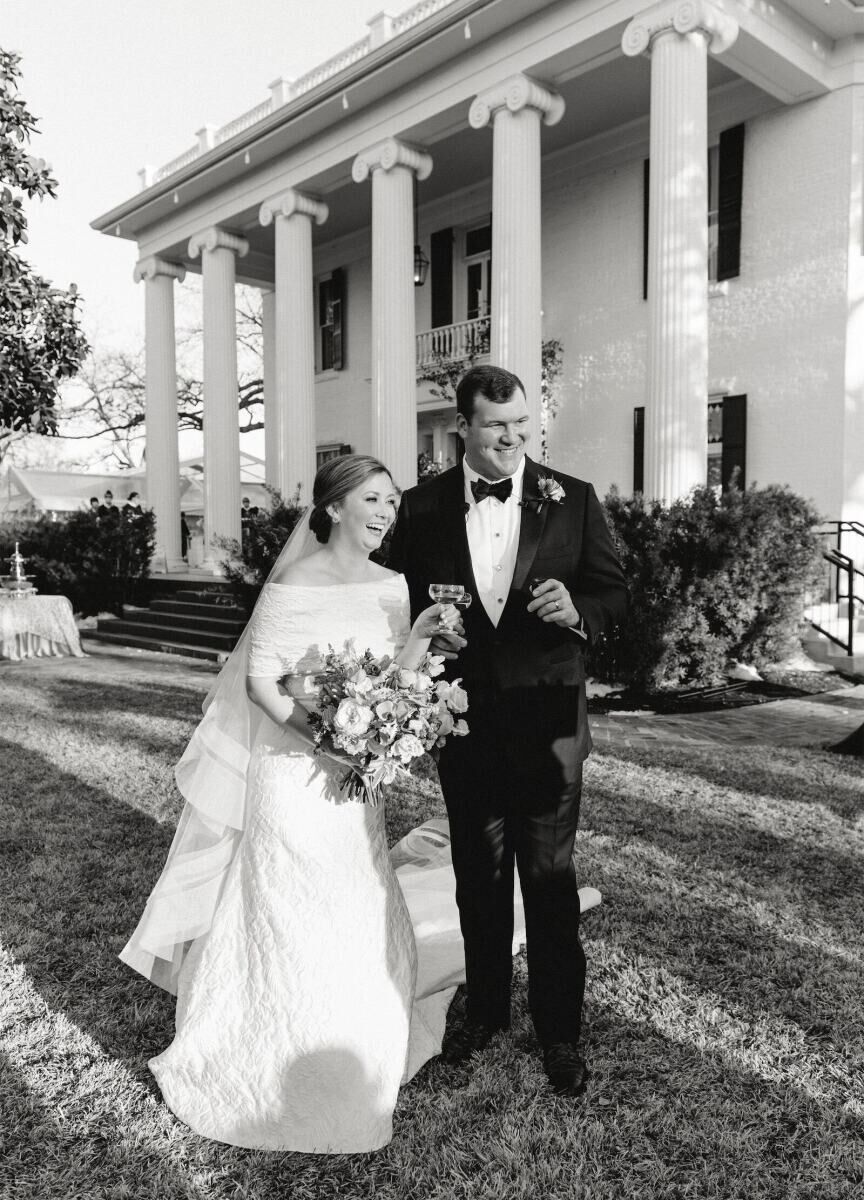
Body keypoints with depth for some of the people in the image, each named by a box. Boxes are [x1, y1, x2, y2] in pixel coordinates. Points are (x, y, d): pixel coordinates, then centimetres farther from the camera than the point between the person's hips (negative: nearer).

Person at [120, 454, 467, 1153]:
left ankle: (354, 1056, 45)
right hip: (296, 774, -6)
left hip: (360, 778, 7)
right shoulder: (295, 586, -16)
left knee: (362, 923, 19)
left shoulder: (392, 585, 2)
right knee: (294, 925, 7)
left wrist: (421, 635, -10)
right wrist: (323, 741, -23)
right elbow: (261, 681, -14)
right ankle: (292, 1081, 31)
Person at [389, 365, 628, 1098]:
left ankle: (561, 1030, 28)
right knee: (478, 874, 17)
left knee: (550, 877, 9)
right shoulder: (421, 508, 0)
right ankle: (485, 1009, 38)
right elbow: (399, 604, 6)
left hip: (547, 720, -1)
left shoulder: (573, 500, -3)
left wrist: (578, 612, -23)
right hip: (464, 720, 2)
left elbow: (614, 592, -2)